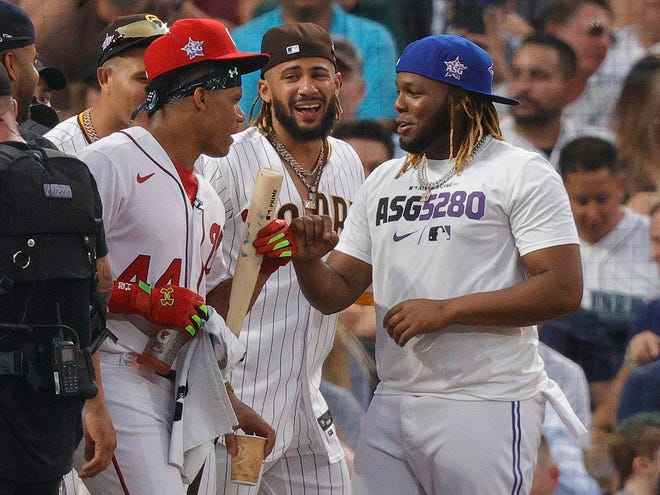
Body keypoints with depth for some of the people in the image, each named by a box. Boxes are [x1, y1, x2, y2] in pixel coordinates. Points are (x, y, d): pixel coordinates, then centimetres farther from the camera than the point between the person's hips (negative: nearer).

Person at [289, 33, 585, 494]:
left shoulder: (522, 174, -4)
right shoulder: (383, 181, 16)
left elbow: (562, 290, -13)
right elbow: (337, 293, 15)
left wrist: (446, 311, -17)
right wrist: (308, 262, -9)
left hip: (487, 405, -6)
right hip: (392, 405, 6)